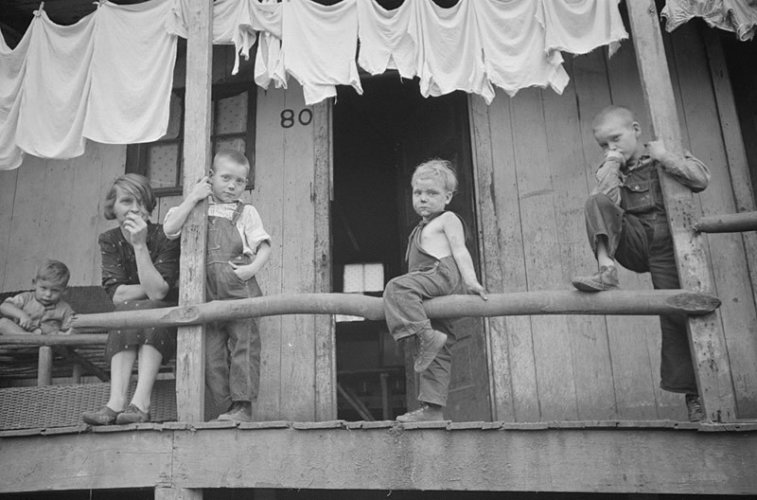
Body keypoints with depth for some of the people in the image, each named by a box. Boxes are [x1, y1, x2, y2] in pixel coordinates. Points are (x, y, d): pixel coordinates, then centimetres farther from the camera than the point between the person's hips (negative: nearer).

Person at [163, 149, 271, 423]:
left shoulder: (246, 212, 10)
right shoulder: (197, 209, 12)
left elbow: (265, 246, 6)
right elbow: (170, 229, -4)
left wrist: (252, 268, -12)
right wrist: (193, 198, -7)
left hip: (239, 289, -2)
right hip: (207, 292, 2)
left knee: (244, 344, -5)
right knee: (211, 351, 2)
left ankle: (243, 406, 0)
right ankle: (226, 406, 11)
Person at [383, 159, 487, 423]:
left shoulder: (448, 219, 10)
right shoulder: (420, 230, 33)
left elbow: (459, 250, -4)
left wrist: (470, 281, -16)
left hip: (444, 275, -8)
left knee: (397, 287, -31)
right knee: (438, 354, 3)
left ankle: (428, 336, -38)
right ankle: (432, 409, 2)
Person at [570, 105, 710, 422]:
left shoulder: (667, 155, 10)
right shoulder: (610, 170, 12)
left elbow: (701, 179, -7)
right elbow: (605, 204, -8)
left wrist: (665, 157, -11)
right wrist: (612, 166, -8)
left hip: (665, 244, -1)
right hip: (631, 242, 2)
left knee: (676, 313, -9)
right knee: (596, 203, -23)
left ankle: (692, 394, 1)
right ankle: (606, 269, -36)